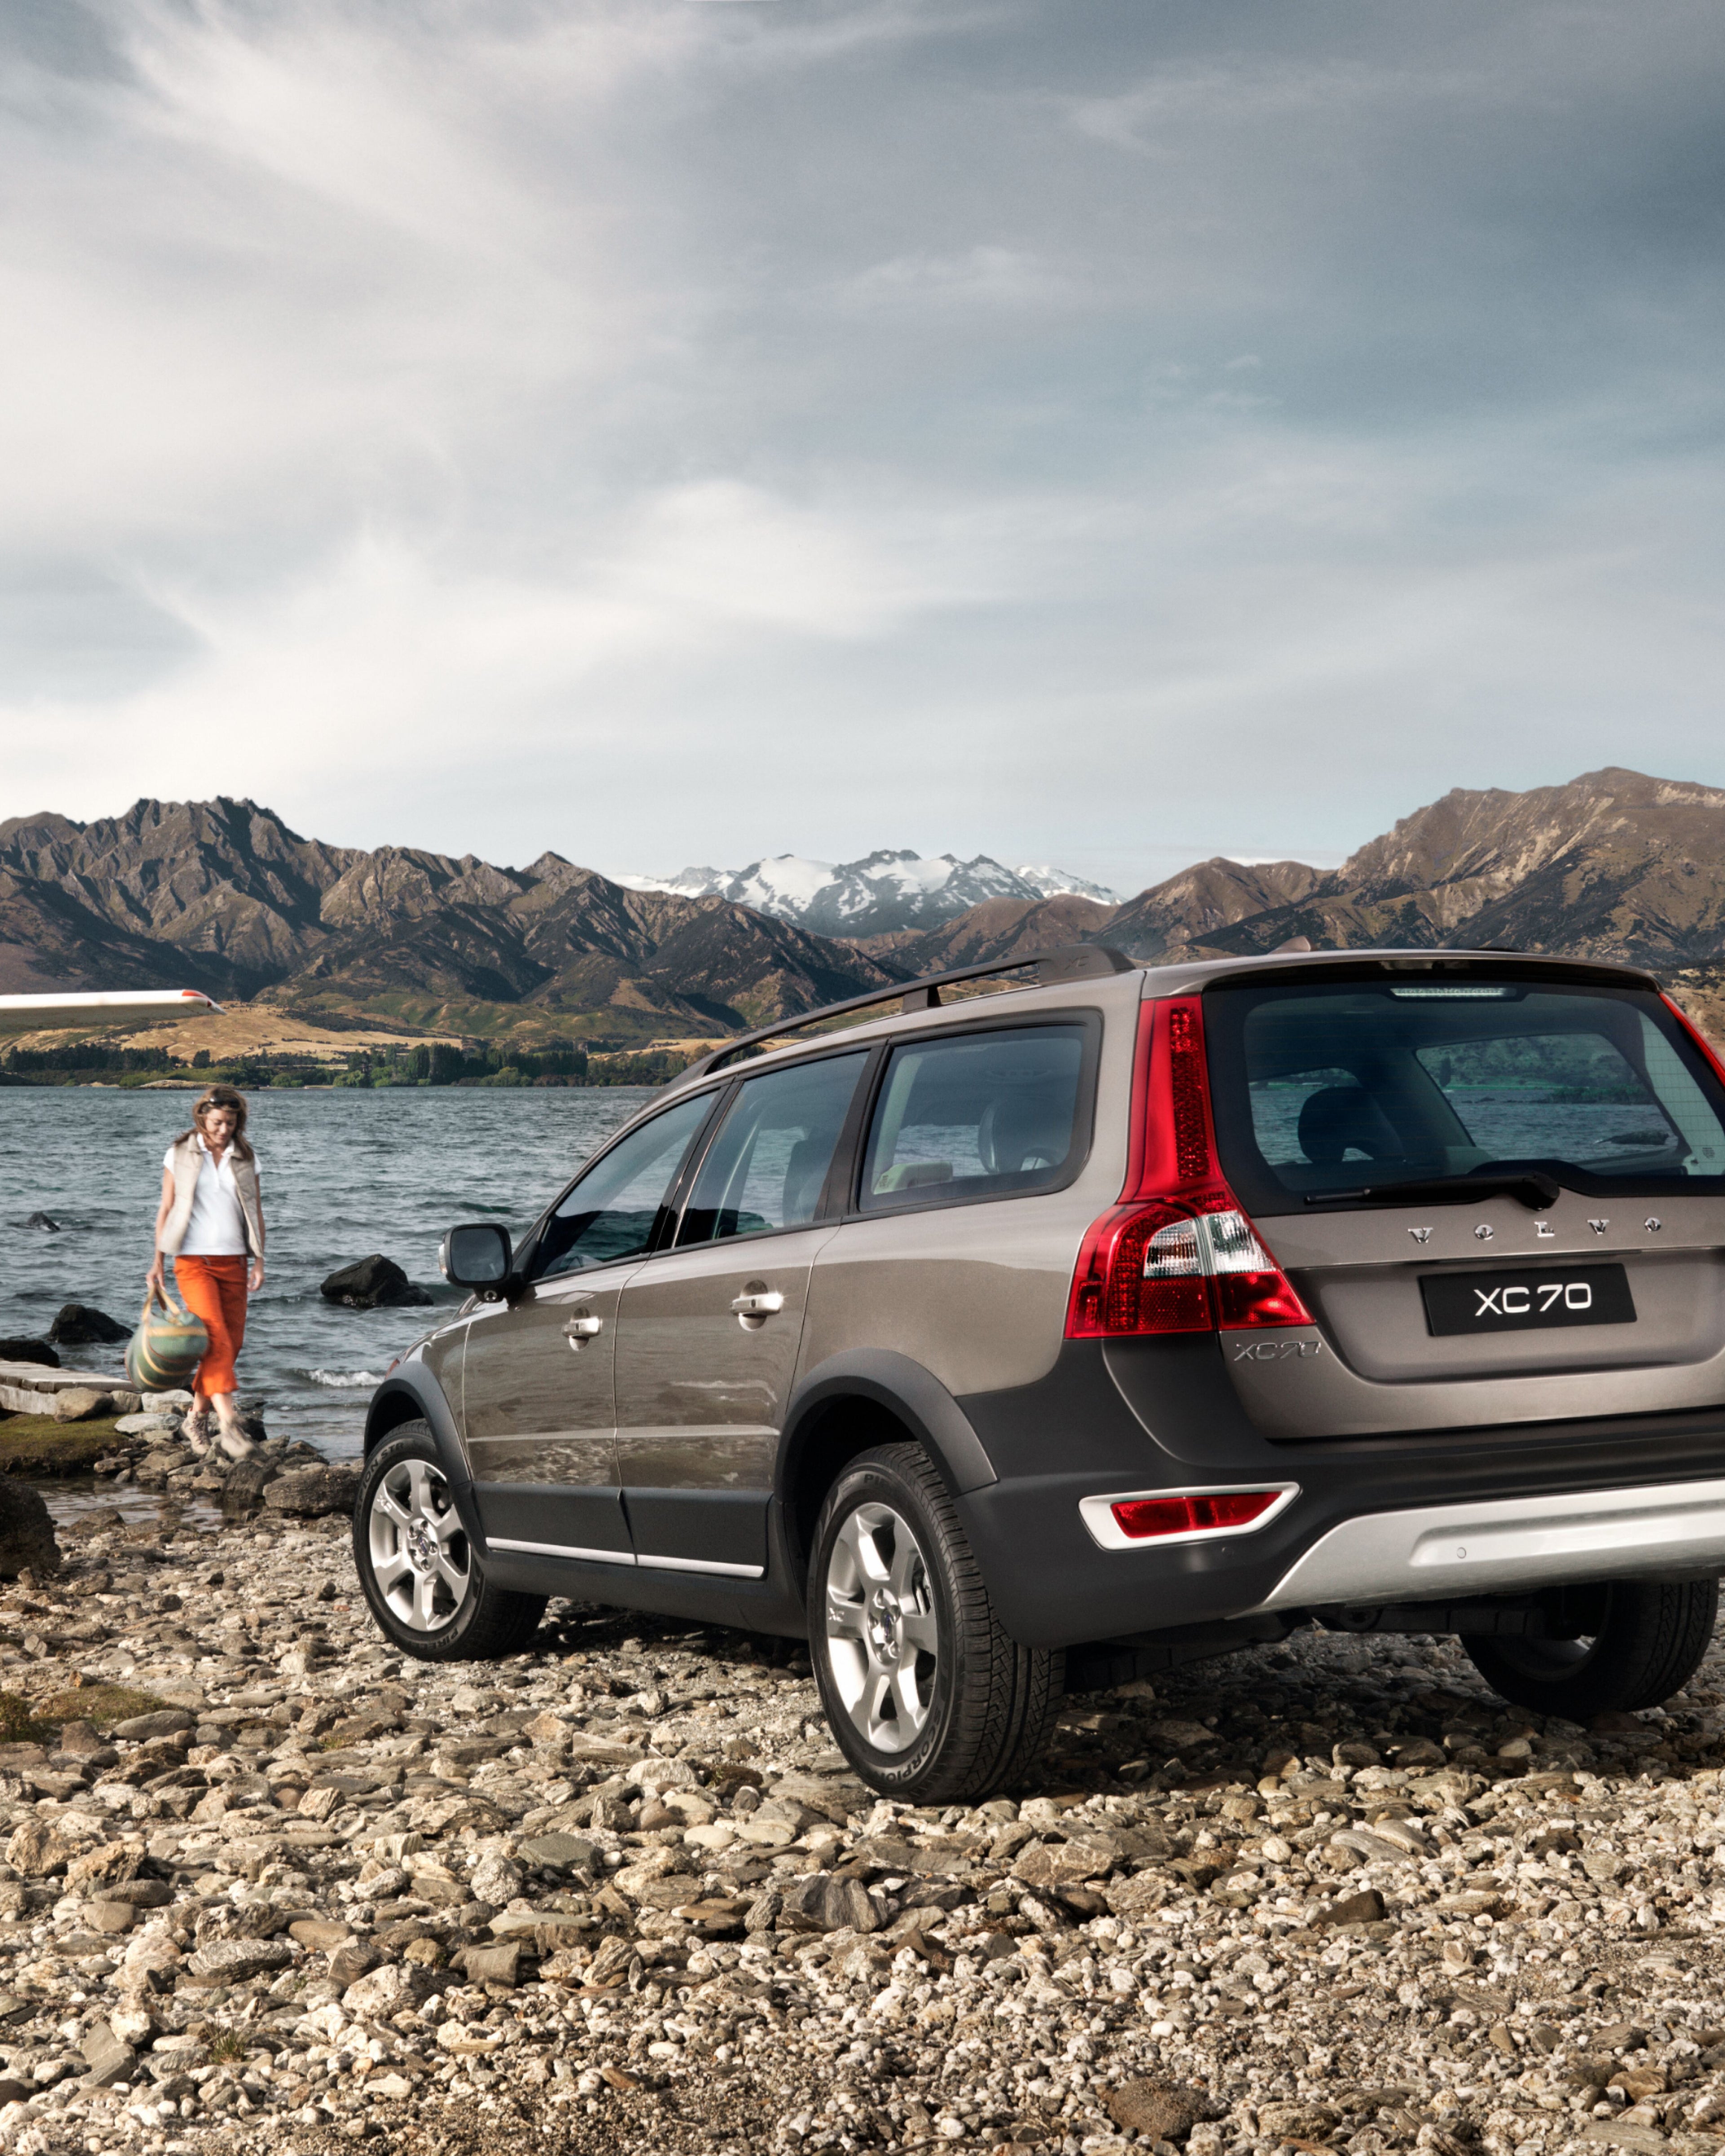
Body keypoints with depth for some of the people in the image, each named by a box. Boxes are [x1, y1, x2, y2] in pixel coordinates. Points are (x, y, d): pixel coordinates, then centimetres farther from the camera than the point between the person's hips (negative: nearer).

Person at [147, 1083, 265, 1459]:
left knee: (231, 1344, 2)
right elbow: (166, 1210, 5)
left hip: (233, 1261, 4)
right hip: (193, 1260, -4)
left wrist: (259, 1261, 4)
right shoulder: (180, 1155, 2)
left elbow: (255, 1211, 11)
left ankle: (198, 1416, 20)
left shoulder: (246, 1158, 8)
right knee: (216, 1340, -17)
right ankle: (229, 1424, -24)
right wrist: (158, 1262, 1)